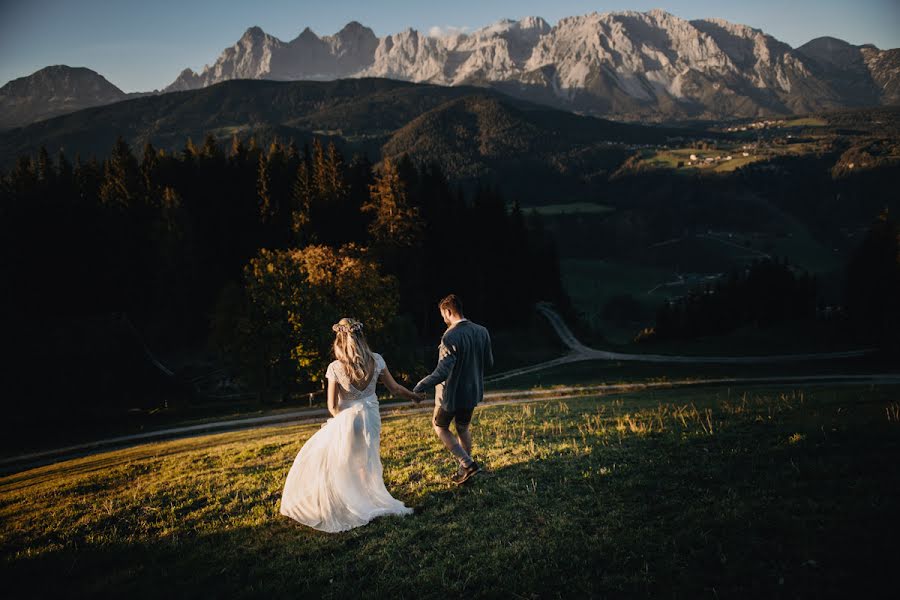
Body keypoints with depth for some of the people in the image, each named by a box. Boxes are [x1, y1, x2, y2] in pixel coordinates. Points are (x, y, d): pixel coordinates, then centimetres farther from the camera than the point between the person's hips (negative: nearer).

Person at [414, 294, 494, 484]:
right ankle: (464, 469, 34)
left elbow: (442, 372, -29)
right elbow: (489, 362, 6)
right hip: (472, 392, 6)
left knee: (440, 426, 16)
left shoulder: (450, 337, -26)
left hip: (451, 394, -6)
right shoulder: (482, 332, -5)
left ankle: (467, 463, 7)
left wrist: (420, 386, -18)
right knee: (463, 428, 24)